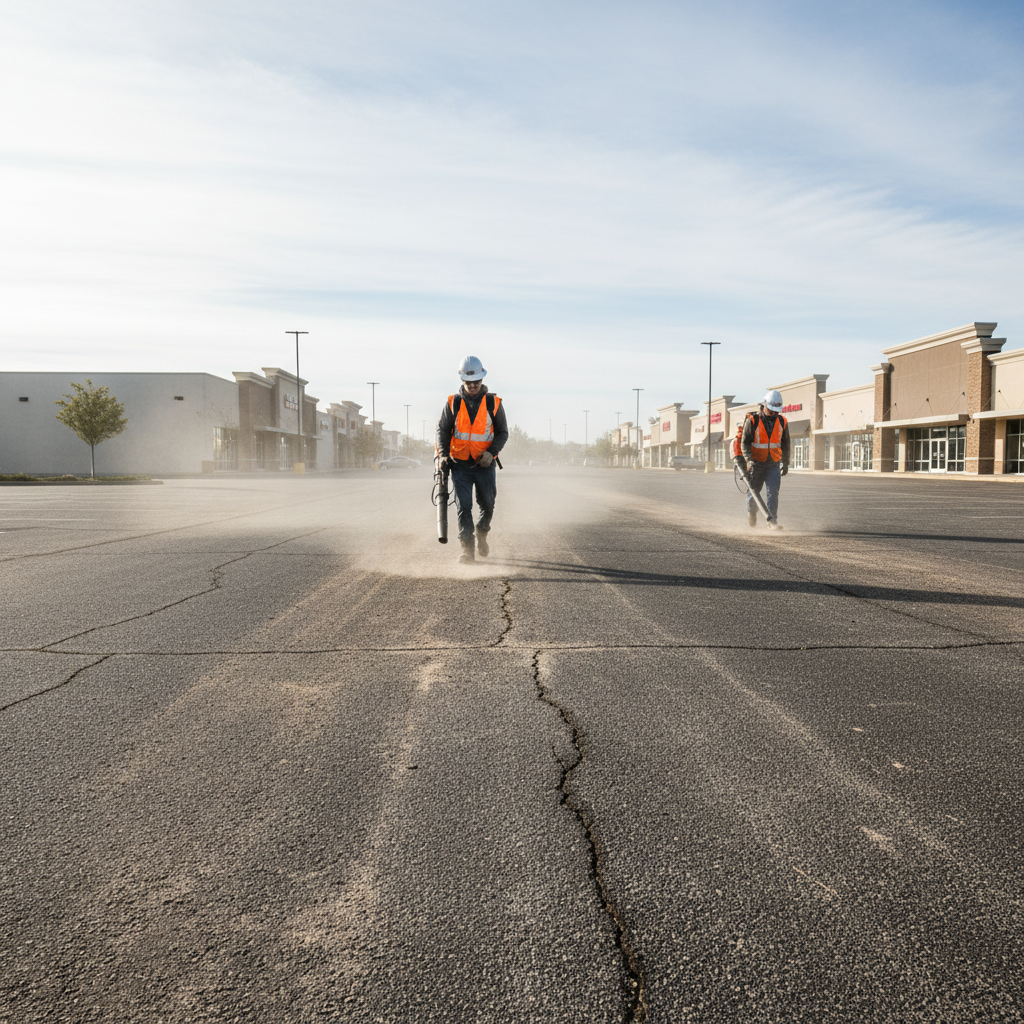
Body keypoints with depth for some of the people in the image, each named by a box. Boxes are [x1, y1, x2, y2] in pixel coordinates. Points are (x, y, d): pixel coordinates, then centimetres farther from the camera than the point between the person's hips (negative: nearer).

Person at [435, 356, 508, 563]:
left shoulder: (494, 403, -1)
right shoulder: (452, 403, 0)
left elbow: (502, 432, 4)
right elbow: (442, 430, 7)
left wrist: (491, 452, -13)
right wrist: (443, 454, -8)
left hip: (485, 464, 1)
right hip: (460, 464, 0)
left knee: (487, 504, 9)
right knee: (463, 507, -6)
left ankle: (481, 535, 36)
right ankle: (468, 549, -2)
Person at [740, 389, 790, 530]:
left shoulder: (782, 422, -2)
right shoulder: (752, 421, -13)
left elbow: (785, 443, 10)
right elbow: (744, 443, -12)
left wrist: (786, 463, 12)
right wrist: (749, 460, -24)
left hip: (774, 464, 2)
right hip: (756, 464, -1)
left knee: (773, 492, -11)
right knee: (754, 492, 11)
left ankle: (772, 521, -9)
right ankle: (751, 511, 40)